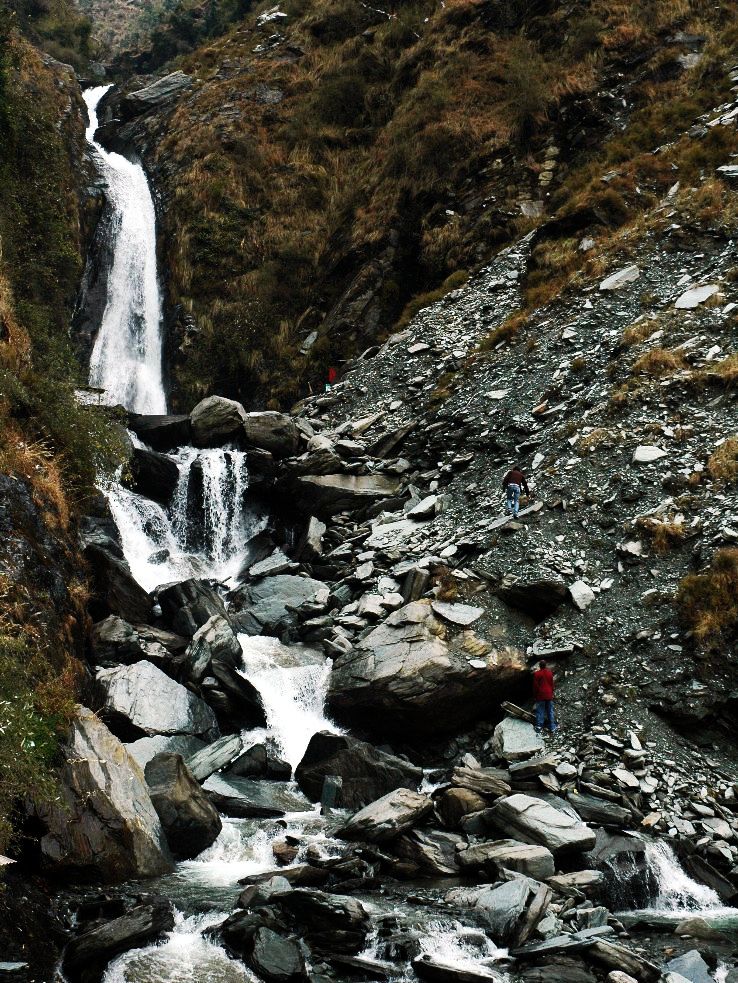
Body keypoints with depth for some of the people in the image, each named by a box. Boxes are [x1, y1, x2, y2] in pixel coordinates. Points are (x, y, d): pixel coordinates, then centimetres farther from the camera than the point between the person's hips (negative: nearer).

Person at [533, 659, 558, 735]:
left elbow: (535, 686, -7)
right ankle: (553, 728, 11)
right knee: (550, 711, 9)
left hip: (540, 695, -3)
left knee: (540, 711, 3)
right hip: (549, 695, 3)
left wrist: (534, 695, 3)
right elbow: (552, 684, 8)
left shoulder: (536, 674, -11)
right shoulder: (550, 673, 0)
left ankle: (539, 727, 2)